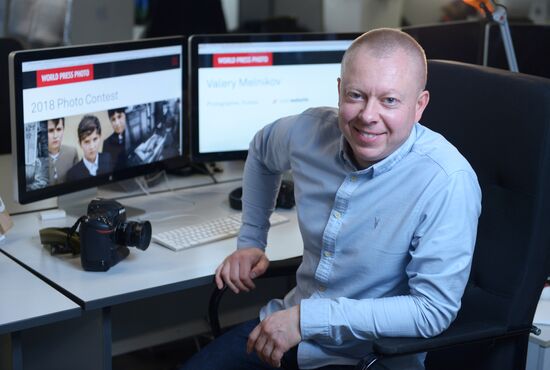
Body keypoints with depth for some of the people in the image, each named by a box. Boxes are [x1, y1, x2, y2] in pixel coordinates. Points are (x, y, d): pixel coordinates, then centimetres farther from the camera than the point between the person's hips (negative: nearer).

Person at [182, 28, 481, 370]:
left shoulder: (448, 181, -24)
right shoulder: (311, 131, -7)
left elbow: (434, 311, -24)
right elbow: (262, 151, 17)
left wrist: (308, 319, -24)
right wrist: (251, 240, 13)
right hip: (289, 328, 5)